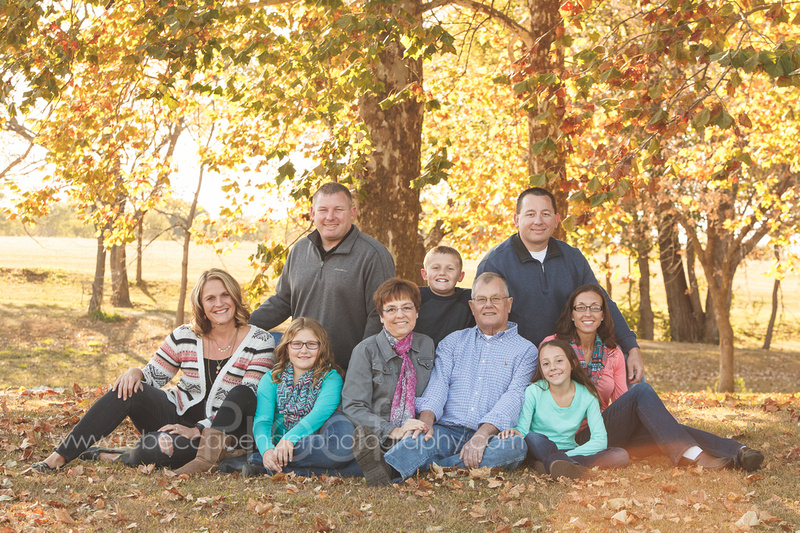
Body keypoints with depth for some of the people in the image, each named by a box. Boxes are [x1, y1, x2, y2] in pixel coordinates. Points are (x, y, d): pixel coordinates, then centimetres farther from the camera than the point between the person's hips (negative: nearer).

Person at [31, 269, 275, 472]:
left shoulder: (259, 342, -8)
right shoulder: (184, 337, 2)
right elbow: (152, 376, 10)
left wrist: (198, 431, -20)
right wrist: (136, 372, -16)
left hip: (214, 433, -4)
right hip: (176, 415, 4)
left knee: (156, 448, -35)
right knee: (129, 388, -24)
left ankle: (120, 458, 0)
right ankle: (60, 456, -21)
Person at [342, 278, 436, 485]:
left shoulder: (427, 345, 13)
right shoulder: (366, 350, 0)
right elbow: (353, 407, -6)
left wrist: (425, 423, -5)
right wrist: (393, 432, -20)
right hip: (378, 435, -4)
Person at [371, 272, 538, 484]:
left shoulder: (525, 350, 13)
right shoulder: (453, 341, 22)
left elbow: (513, 397, -3)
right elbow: (438, 384, 7)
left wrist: (483, 434, -22)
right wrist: (426, 418, -17)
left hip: (491, 436, -2)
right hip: (448, 430, 2)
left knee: (516, 445, -36)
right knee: (424, 436, -33)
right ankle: (385, 468, -63)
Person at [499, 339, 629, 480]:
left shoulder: (587, 396, -3)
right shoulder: (533, 392, -7)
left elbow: (600, 440, -9)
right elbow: (522, 430, -11)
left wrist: (565, 457, -23)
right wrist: (515, 432, -37)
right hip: (539, 451, -2)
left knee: (621, 456, -21)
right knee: (532, 438, -35)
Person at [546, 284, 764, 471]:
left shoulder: (612, 353, 11)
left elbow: (621, 400, 11)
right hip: (575, 437, -5)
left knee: (662, 426, -26)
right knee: (642, 390, -26)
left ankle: (736, 452, -39)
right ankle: (689, 454, -38)